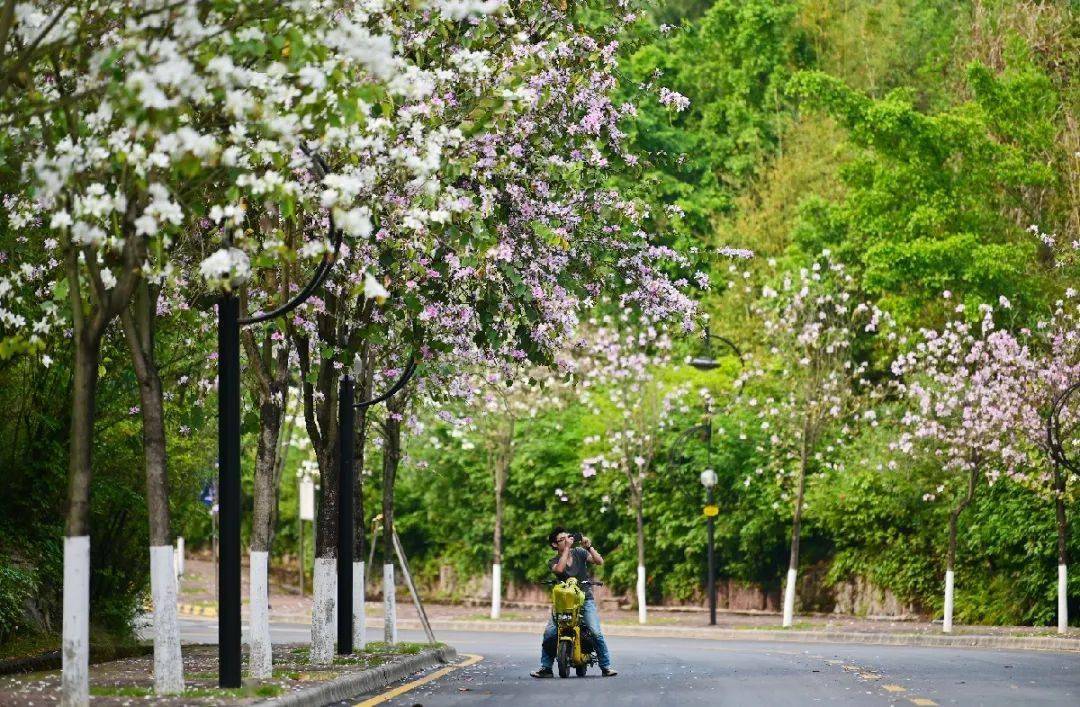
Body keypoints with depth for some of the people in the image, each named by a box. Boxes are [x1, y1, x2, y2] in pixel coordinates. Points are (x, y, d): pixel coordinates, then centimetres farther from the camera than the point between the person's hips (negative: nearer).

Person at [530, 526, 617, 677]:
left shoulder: (579, 553, 5)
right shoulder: (553, 562, 2)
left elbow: (599, 561, -6)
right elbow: (559, 569, -22)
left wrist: (588, 546, -16)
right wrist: (567, 548, -18)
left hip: (585, 599, 0)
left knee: (596, 633, -18)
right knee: (549, 633, -15)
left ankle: (606, 666, -8)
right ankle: (546, 668, -3)